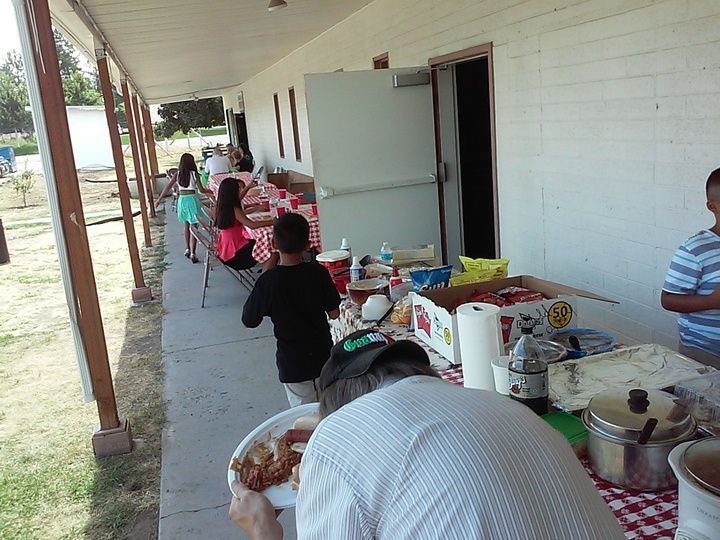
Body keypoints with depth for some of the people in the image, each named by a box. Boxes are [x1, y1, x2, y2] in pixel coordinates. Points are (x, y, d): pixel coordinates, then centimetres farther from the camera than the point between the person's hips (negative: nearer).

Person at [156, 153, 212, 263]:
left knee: (186, 225, 23)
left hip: (182, 199, 4)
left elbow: (168, 187, -3)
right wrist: (209, 191, 14)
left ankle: (187, 249, 26)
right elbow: (201, 190, -6)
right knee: (194, 227, -3)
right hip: (192, 199, -4)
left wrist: (159, 200, 1)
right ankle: (192, 253, -11)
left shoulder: (178, 174, 2)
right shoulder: (194, 174, -7)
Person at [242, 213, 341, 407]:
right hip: (324, 356, 2)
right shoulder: (318, 273, -11)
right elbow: (334, 313, -4)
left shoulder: (268, 281, -17)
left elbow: (249, 321, -6)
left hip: (293, 364, -2)